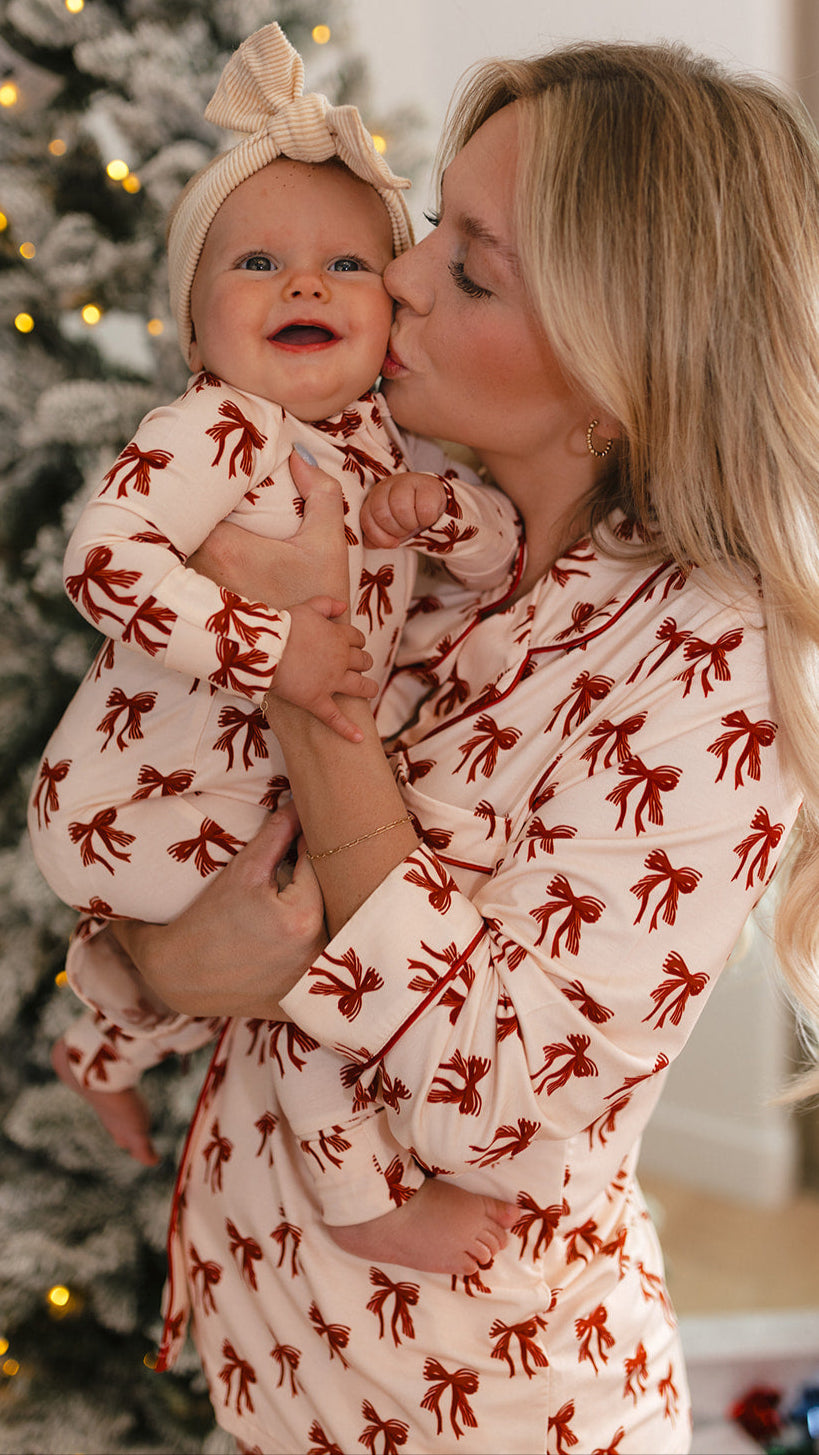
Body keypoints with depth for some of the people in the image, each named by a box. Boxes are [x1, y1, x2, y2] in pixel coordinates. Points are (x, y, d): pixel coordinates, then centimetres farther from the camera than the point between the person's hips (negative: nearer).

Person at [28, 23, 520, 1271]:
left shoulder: (387, 441, 2)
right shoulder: (213, 433, -24)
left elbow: (510, 556, 6)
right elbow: (104, 561, -35)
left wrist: (438, 505, -15)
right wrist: (267, 651, -35)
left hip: (262, 793, 9)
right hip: (140, 805, -9)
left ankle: (105, 1050, 57)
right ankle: (362, 1189, 2)